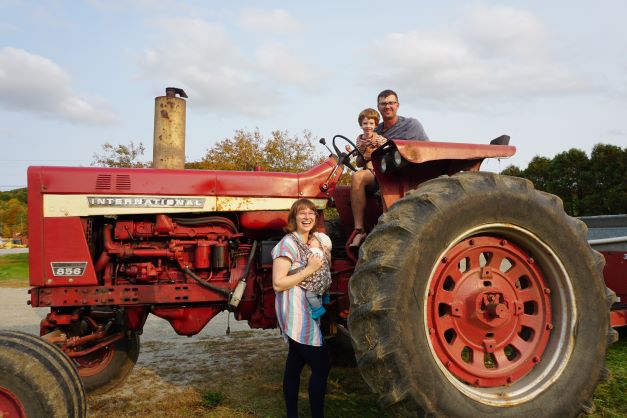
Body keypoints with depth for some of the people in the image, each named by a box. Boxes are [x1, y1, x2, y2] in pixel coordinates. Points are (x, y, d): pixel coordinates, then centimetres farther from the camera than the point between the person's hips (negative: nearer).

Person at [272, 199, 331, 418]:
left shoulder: (312, 241, 13)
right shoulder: (288, 244, -15)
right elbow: (278, 284, -22)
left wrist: (320, 265, 9)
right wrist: (309, 269, -21)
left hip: (307, 312, 9)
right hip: (296, 314, -9)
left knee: (295, 363, 15)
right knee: (321, 367, -7)